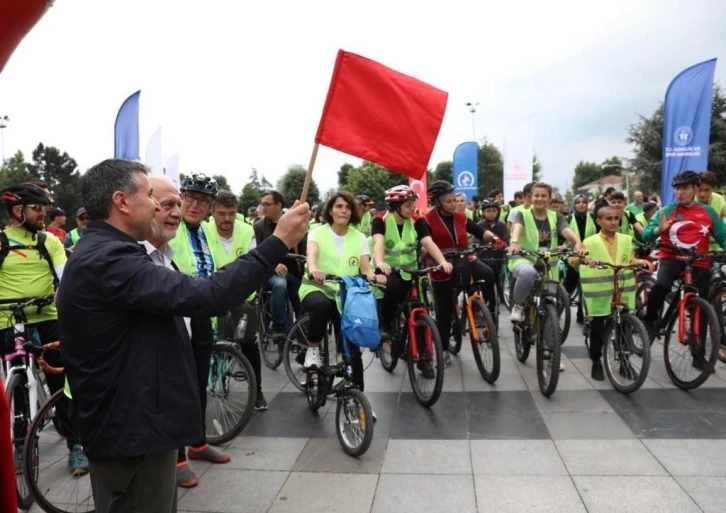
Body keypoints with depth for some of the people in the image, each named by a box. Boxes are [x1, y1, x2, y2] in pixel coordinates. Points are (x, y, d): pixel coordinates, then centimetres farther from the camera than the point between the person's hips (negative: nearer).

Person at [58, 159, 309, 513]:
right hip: (132, 430, -11)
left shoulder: (97, 254, 11)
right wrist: (278, 242, -29)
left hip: (122, 424, 11)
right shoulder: (108, 260, -25)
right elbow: (204, 296, -33)